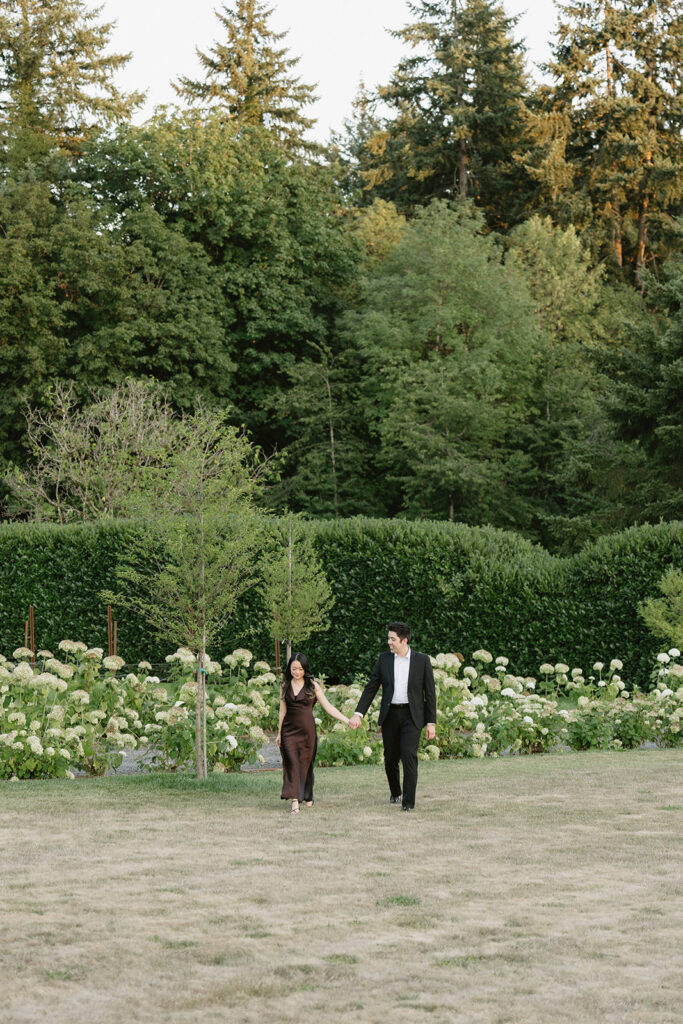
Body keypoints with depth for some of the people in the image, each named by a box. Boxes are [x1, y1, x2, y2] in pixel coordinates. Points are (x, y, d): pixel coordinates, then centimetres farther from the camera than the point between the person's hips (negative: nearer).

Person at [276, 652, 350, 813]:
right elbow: (283, 710, 14)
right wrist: (279, 733, 15)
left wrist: (347, 720, -9)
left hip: (307, 729, -1)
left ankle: (307, 797, 25)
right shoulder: (285, 685, 8)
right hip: (289, 729, 1)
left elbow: (328, 707, 0)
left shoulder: (312, 685, 1)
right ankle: (295, 801, -18)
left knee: (306, 764, 5)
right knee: (292, 763, -11)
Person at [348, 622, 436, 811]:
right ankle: (395, 793, 33)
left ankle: (409, 801, -13)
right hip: (390, 716, 3)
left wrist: (431, 723, -2)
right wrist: (358, 714, -4)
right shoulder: (384, 659, 5)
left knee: (409, 755, -17)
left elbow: (430, 693, 1)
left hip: (411, 716, -3)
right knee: (391, 758, 9)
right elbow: (371, 688, 6)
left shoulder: (422, 660, -1)